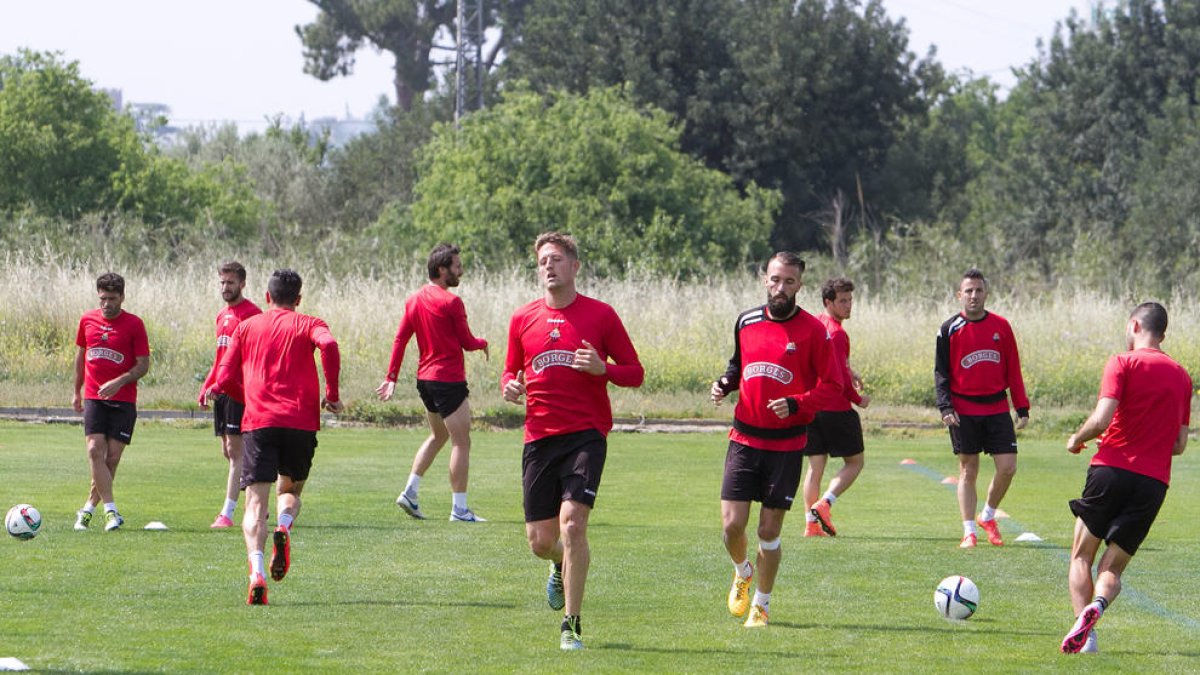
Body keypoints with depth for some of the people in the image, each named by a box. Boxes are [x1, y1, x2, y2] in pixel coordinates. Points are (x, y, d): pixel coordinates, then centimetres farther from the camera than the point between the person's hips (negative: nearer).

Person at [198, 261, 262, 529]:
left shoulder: (251, 314, -10)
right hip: (221, 393, 9)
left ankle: (227, 514, -11)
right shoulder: (222, 315, 18)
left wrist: (217, 386, -23)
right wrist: (206, 389, 19)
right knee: (228, 452, 11)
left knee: (235, 451, -9)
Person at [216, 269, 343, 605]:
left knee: (255, 502, -4)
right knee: (290, 490, 22)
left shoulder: (246, 327, 16)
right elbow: (328, 344, -13)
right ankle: (284, 529, -12)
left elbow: (225, 379, 11)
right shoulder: (308, 324, 11)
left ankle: (256, 570, -28)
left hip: (258, 423, 0)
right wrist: (331, 394, -5)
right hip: (300, 422, 0)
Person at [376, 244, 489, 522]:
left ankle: (410, 492, 17)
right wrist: (483, 343, 13)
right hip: (449, 380, -8)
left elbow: (400, 339, 7)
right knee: (461, 442, -2)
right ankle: (459, 508, -3)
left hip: (425, 378, 8)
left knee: (438, 436, 24)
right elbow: (467, 342, -9)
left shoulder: (414, 300, 7)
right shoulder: (451, 302, -15)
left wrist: (391, 378, 9)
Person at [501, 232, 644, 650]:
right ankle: (562, 566, 42)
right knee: (540, 541, 3)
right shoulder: (523, 319, 10)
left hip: (585, 435, -3)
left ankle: (571, 625, -8)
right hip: (539, 438, 3)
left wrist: (603, 368, -15)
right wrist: (510, 386, -2)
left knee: (573, 522, -19)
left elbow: (635, 372, 5)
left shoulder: (600, 315, 2)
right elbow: (511, 371, 21)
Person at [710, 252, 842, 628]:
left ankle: (761, 604, 20)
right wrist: (725, 384, 1)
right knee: (732, 523, -5)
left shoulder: (813, 331, -7)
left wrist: (796, 404, -22)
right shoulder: (746, 322, 5)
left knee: (769, 530, 1)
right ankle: (743, 574, 27)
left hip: (786, 445, -3)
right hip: (745, 439, 3)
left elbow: (832, 388, -6)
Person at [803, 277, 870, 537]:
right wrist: (858, 399, -7)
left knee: (815, 465, 11)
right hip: (835, 407, -8)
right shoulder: (836, 333, -16)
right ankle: (824, 504, -14)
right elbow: (838, 376, -20)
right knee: (854, 462, 4)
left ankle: (811, 522, 7)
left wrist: (849, 372, 19)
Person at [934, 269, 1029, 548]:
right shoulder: (949, 330, 0)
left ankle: (988, 516, 19)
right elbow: (941, 373, 1)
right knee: (968, 471, 1)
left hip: (997, 408, 2)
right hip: (963, 411, -2)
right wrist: (945, 407, -12)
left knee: (1007, 467, -4)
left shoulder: (1001, 326, 6)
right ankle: (969, 531, 6)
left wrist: (1022, 409, 6)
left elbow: (1013, 370, 10)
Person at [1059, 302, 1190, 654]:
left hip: (1112, 469, -4)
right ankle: (1098, 604, -23)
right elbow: (1180, 445, 16)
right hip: (1155, 482, 4)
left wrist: (1077, 439, 5)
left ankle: (1085, 626, -13)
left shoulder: (1123, 363, -2)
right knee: (1112, 568, 10)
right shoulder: (1181, 375, 14)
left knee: (1082, 556, 9)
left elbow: (1101, 419, -14)